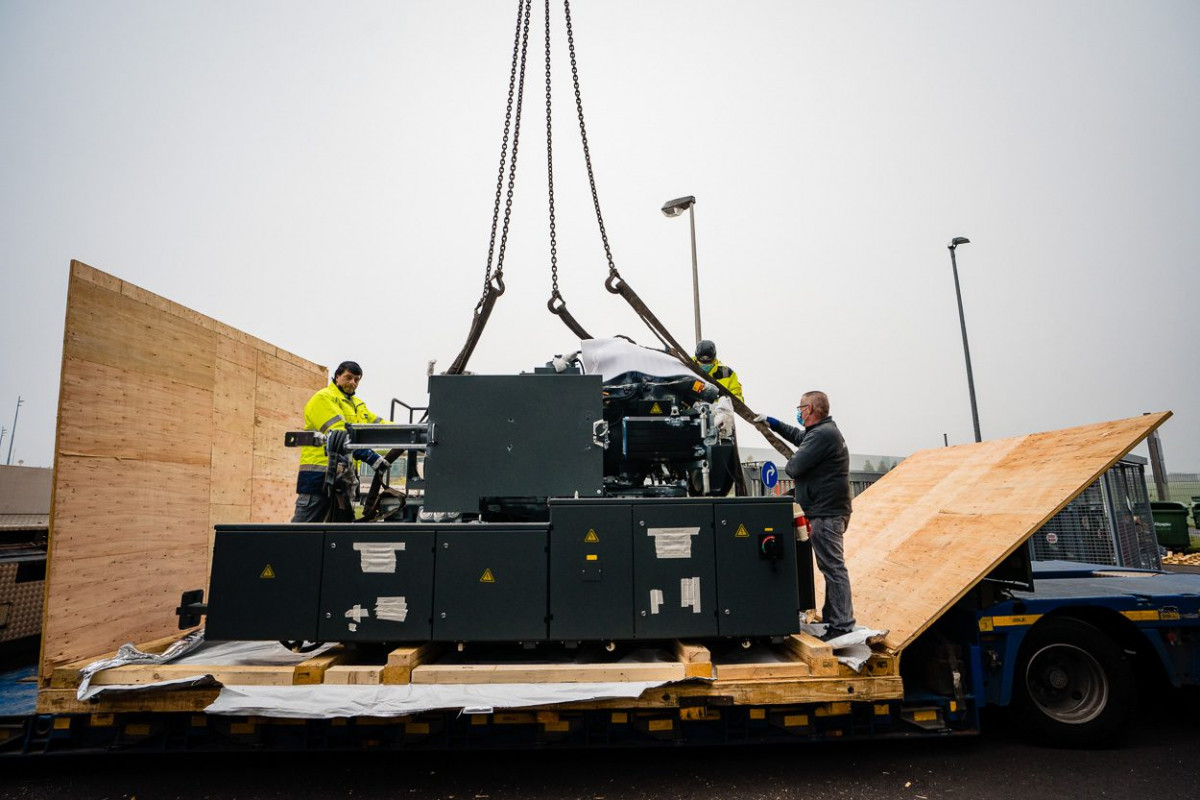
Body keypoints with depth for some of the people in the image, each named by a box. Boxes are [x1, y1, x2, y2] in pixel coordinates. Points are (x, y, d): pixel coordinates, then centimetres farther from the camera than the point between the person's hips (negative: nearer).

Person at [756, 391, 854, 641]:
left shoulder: (822, 435, -18)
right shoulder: (823, 430, 16)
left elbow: (795, 467, -21)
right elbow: (799, 436, 35)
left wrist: (788, 464, 2)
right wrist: (773, 423, 34)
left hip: (826, 513, -11)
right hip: (829, 510, 11)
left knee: (833, 567, -8)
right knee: (832, 566, 16)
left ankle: (842, 625, -4)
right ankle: (832, 618, 25)